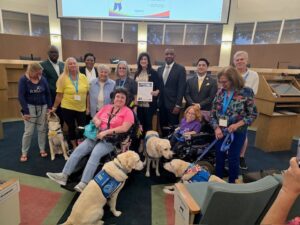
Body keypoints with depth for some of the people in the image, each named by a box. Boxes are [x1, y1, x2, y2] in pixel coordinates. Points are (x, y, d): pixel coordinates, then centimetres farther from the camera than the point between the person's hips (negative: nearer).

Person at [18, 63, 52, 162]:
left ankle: (42, 149, 20)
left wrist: (49, 107, 1)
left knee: (42, 129, 7)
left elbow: (48, 93, 6)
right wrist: (25, 111, -14)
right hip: (30, 107, -3)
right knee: (28, 131, 0)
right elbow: (21, 96, -10)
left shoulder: (43, 79, -1)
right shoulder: (23, 80, -9)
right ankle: (24, 153, 14)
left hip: (43, 107, 3)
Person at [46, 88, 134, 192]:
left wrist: (106, 132, -20)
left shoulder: (127, 111, -2)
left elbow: (125, 128, -15)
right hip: (97, 136, 6)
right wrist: (96, 120, -3)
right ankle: (64, 175, -8)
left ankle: (84, 183, -30)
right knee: (79, 149, -12)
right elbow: (95, 118, 23)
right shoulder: (106, 107, 17)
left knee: (95, 153, -30)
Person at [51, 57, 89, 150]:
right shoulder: (63, 78, -5)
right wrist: (54, 107, 1)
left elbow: (87, 94, 5)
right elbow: (59, 95, -1)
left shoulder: (83, 77, 2)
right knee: (71, 128, 9)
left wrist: (88, 107, 4)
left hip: (81, 108, 2)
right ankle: (74, 147, 27)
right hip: (67, 108, -2)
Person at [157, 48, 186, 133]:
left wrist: (178, 105, -15)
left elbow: (181, 88, -9)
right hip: (161, 104, 5)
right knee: (163, 127, 10)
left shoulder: (180, 69, -3)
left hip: (173, 104, -5)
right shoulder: (160, 69, 12)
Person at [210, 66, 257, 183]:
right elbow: (213, 113, 2)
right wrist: (216, 128, -11)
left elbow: (253, 114, -7)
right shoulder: (220, 92, -1)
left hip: (237, 133, -3)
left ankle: (232, 183, 31)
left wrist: (237, 124, -19)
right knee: (219, 157, 15)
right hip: (220, 132, 4)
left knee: (233, 159, 9)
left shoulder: (246, 92, -11)